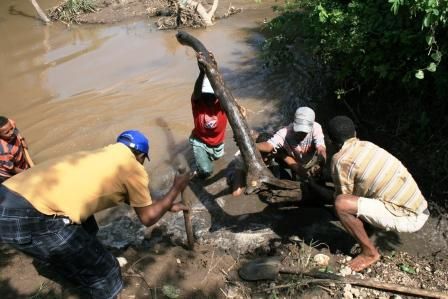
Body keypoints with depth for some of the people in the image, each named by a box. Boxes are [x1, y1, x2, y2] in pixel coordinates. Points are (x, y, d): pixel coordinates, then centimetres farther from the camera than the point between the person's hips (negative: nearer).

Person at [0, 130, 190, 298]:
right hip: (34, 218, -9)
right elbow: (148, 218, 12)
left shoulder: (104, 155, 25)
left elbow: (128, 197, 39)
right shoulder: (133, 167, 2)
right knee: (104, 274, 12)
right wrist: (176, 189, 24)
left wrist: (167, 205, 47)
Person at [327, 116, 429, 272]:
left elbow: (344, 196, -2)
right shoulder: (368, 145, 10)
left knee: (341, 203, -19)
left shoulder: (341, 160, -13)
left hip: (407, 218, -8)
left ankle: (370, 252, -2)